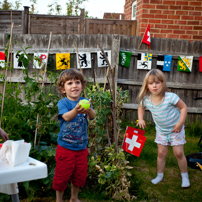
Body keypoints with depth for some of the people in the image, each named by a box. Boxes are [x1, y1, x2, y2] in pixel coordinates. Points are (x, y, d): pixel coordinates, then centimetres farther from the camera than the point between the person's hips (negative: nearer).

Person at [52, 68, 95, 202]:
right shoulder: (63, 103, -11)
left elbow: (92, 116, -20)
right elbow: (66, 117, -31)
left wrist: (88, 109, -44)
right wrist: (76, 110, -53)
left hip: (81, 147, 4)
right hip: (65, 147, -3)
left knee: (80, 175, 16)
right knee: (62, 176, 7)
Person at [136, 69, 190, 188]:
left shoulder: (170, 97, -29)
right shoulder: (146, 100, -16)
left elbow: (183, 107, -16)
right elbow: (141, 108, 8)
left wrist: (180, 123, -22)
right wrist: (141, 119, -7)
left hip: (175, 129, -3)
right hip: (161, 130, 3)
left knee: (179, 153, 0)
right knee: (161, 153, 10)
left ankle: (185, 176, 21)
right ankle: (160, 176, 28)